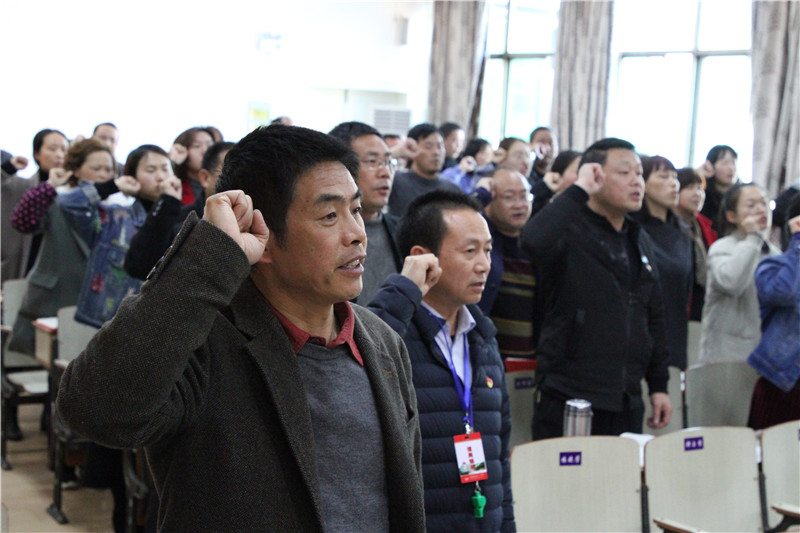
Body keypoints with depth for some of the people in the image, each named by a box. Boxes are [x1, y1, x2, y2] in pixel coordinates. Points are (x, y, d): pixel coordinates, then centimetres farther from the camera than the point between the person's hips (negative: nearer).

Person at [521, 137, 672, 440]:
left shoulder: (640, 241, 16)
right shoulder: (570, 232, -8)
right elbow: (533, 241, -33)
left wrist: (658, 385, 17)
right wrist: (579, 191, -21)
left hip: (627, 403, 7)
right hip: (568, 401, -7)